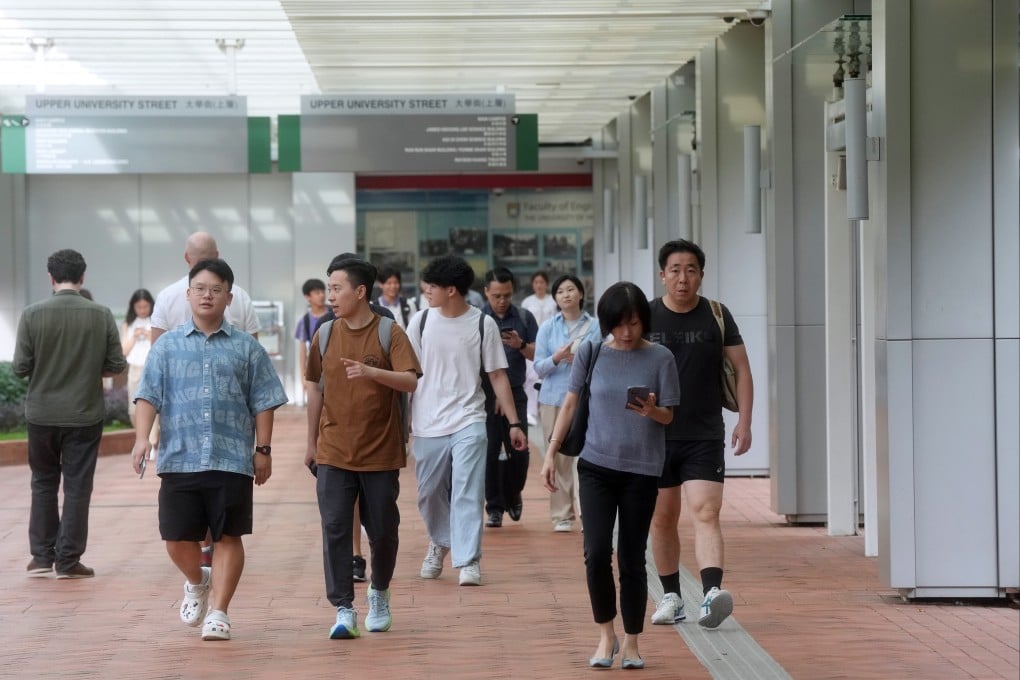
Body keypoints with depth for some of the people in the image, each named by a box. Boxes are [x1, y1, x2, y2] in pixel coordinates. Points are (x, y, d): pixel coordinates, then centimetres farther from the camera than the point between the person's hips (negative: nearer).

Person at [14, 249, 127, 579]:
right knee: (77, 488, 6)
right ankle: (68, 560, 6)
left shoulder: (32, 314, -9)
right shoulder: (101, 315, -7)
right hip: (85, 414, 0)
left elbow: (19, 367, -8)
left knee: (43, 483, 15)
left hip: (42, 413, 0)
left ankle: (41, 556, 17)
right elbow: (116, 365, -4)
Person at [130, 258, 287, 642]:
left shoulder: (247, 348, 7)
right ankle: (197, 582, 34)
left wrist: (263, 449, 1)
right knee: (177, 538, 4)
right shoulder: (167, 346, 8)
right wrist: (142, 438, -11)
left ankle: (218, 612, 8)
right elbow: (148, 396, 2)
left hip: (232, 460, -1)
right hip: (178, 459, 1)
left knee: (227, 537, 0)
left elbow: (263, 403, 7)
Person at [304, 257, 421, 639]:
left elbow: (411, 381, -17)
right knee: (335, 529, -8)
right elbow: (315, 388, 13)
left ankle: (379, 594, 33)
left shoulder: (389, 334, -6)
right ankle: (344, 611, -6)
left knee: (382, 531, 8)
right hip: (334, 453, 2)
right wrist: (312, 442, 16)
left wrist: (370, 371, -34)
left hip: (380, 453, -2)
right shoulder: (325, 335, 4)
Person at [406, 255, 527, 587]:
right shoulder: (421, 321, 1)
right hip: (428, 424, 3)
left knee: (468, 494, -10)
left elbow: (497, 375, 0)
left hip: (468, 422, -2)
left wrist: (514, 423, -2)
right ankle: (439, 543, 38)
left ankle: (468, 561, -7)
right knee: (430, 495, 13)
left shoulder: (483, 324, -3)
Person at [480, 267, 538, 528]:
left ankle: (512, 496, 26)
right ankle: (494, 507, 6)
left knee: (519, 450, 1)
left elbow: (537, 354, 4)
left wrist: (521, 345, -14)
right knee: (490, 452, -2)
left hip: (515, 392, 2)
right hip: (484, 395, -2)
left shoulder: (524, 318, 6)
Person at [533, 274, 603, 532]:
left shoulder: (596, 327, 4)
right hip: (554, 398, 2)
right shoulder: (547, 328, 8)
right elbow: (539, 368, 5)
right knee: (559, 458, 2)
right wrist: (556, 358, -14)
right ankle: (562, 515, 7)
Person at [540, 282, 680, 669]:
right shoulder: (591, 354, 0)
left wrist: (651, 411, -23)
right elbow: (570, 404, 7)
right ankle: (605, 635, 9)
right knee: (596, 552, -9)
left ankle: (631, 643, 15)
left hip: (641, 470, -1)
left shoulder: (660, 358, -3)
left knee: (631, 558, 2)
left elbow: (668, 416, 0)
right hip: (596, 466, 1)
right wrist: (551, 454, 4)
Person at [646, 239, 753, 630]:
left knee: (706, 513, -16)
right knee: (663, 519, 9)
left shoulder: (717, 316, 1)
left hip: (705, 436, -1)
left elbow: (741, 368, 5)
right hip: (656, 436, 2)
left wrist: (744, 421, -3)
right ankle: (671, 597, 22)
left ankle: (712, 592, -29)